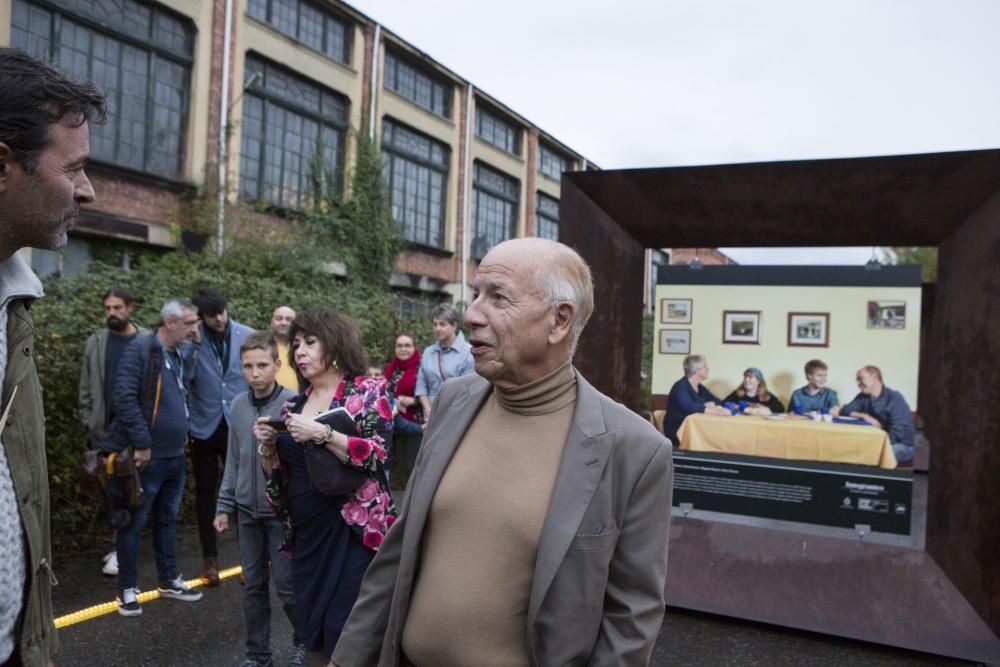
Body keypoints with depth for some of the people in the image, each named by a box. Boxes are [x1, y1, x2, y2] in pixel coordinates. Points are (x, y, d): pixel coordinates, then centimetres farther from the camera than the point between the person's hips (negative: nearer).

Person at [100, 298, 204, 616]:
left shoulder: (184, 353, 7)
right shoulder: (141, 350, -15)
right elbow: (124, 398, -20)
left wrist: (184, 434, 7)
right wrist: (142, 443, -20)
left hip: (175, 455, 7)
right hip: (147, 456, -7)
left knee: (167, 519, 18)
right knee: (134, 523, 6)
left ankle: (169, 580, 30)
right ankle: (127, 588, 18)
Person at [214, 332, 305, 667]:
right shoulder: (238, 406, 2)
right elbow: (233, 460, 10)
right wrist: (224, 506, 11)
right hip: (247, 511, 5)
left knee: (286, 585, 3)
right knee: (253, 585, 13)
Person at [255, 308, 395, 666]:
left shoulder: (367, 391, -5)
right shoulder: (295, 404, 12)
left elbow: (379, 454, -17)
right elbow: (279, 474, 16)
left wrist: (322, 433, -23)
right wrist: (267, 446, -3)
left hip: (352, 530, -6)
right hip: (305, 533, 6)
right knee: (311, 627, 12)